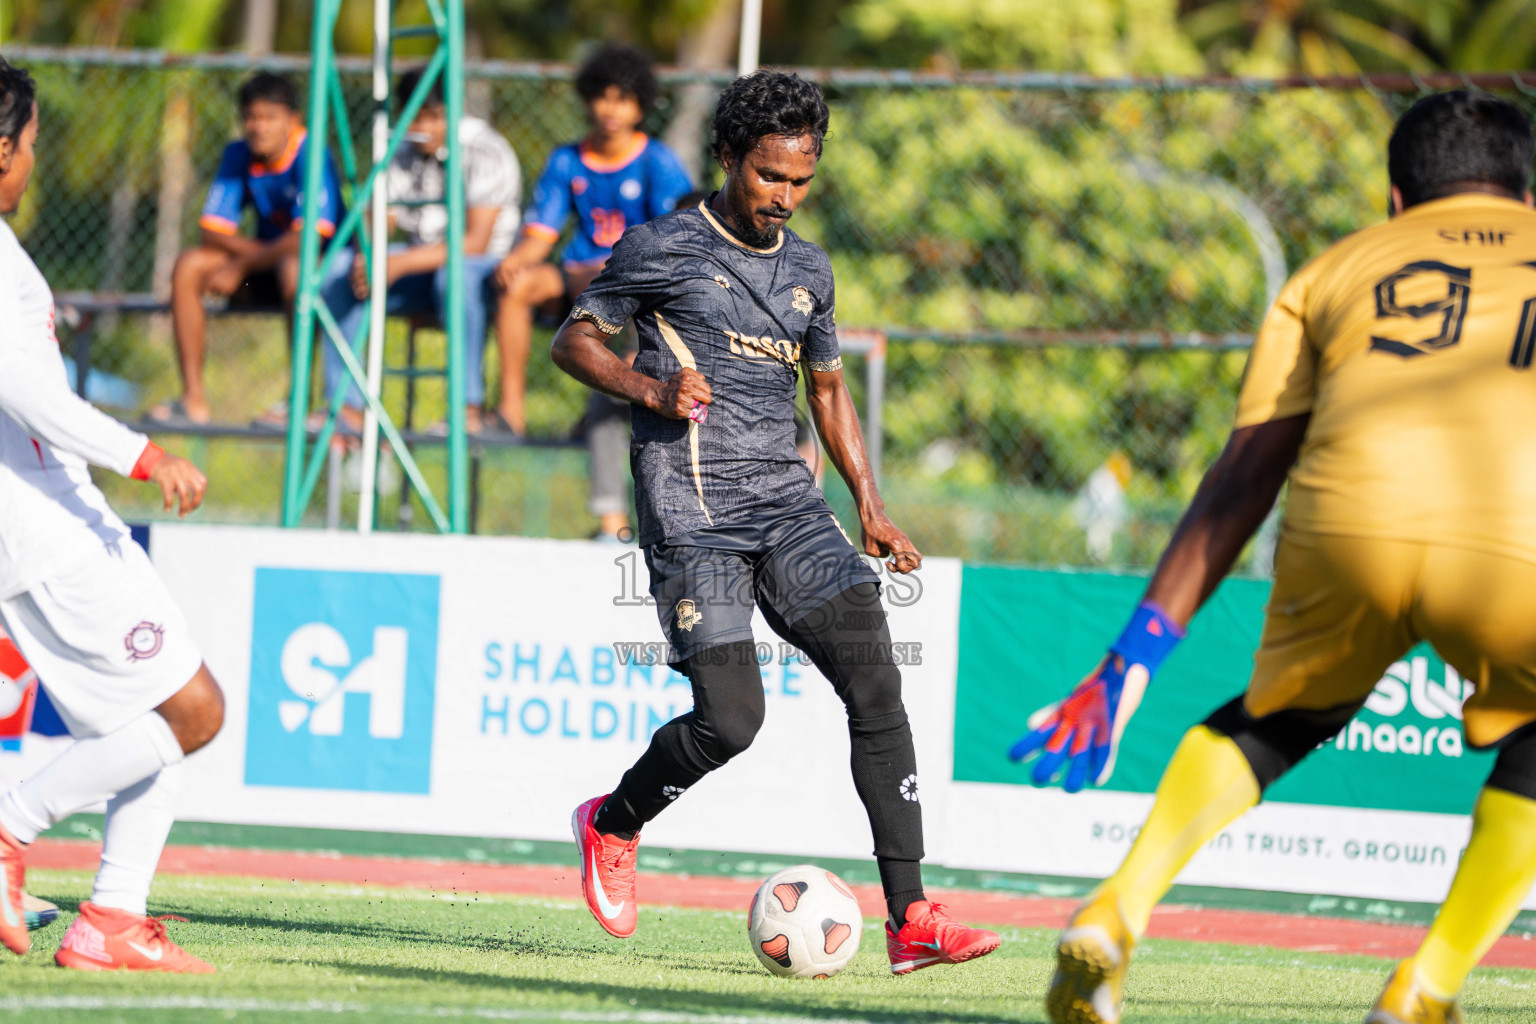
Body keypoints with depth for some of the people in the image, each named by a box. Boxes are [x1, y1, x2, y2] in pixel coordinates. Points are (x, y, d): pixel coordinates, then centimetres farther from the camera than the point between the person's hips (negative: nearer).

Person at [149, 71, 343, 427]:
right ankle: (193, 400, -14)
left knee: (295, 266, -39)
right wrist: (261, 251, -20)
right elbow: (213, 229, -3)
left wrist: (241, 267, -21)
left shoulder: (311, 156, -20)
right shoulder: (238, 155, -2)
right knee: (188, 266, -12)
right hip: (267, 265, 6)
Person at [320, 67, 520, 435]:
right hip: (421, 266, 6)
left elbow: (476, 242, -22)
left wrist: (401, 263, -29)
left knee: (456, 273, -41)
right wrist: (366, 257, -22)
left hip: (483, 270, -6)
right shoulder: (404, 156, 8)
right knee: (337, 270, -15)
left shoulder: (485, 152, -13)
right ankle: (349, 408, -17)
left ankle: (470, 409, -36)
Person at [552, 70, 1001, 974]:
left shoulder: (809, 270, 16)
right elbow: (576, 340, 4)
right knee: (732, 716, -15)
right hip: (692, 509, -5)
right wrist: (651, 390, -15)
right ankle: (612, 825, 18)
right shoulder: (664, 250, -1)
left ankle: (911, 918, -15)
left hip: (786, 498, 5)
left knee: (876, 679, -12)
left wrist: (870, 505, 16)